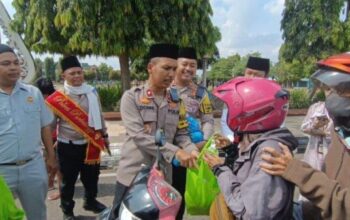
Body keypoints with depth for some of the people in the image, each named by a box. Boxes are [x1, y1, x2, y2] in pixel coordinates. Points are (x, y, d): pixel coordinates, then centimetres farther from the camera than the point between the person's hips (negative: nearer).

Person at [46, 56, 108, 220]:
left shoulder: (92, 92, 3)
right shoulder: (57, 98, -10)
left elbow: (99, 116, 13)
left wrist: (104, 135, 15)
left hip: (91, 144, 4)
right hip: (68, 146, -4)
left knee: (91, 177, 18)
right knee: (68, 180, 10)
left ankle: (90, 201, 41)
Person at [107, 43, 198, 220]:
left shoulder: (175, 101, 7)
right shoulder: (131, 97, -8)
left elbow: (180, 134, 4)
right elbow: (138, 135, -19)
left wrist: (192, 151, -18)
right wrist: (175, 152, -26)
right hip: (133, 174, -4)